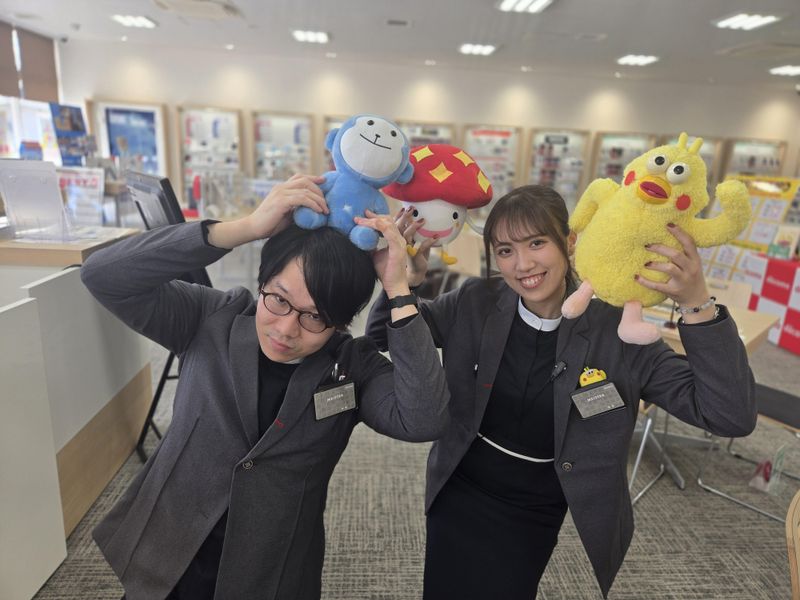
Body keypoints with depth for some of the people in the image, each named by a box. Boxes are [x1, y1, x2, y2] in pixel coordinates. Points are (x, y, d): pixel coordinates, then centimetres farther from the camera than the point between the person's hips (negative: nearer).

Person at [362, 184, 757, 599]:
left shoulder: (616, 333, -17)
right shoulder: (474, 304, -13)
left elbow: (732, 416, -21)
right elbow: (383, 336, -3)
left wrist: (697, 304, -34)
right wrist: (403, 282, -23)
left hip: (538, 515, -1)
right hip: (460, 494, 2)